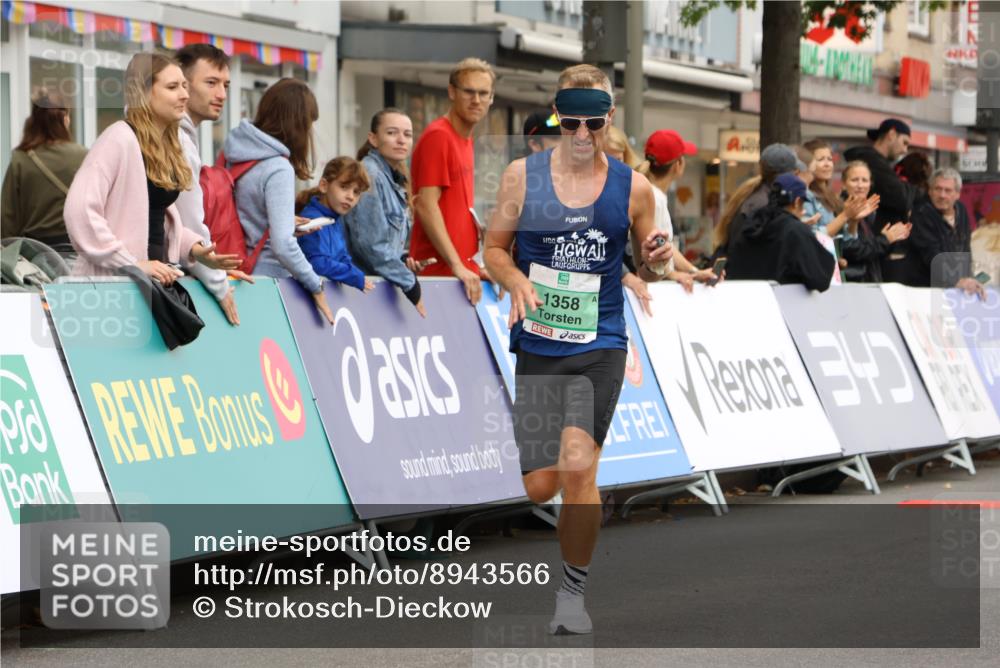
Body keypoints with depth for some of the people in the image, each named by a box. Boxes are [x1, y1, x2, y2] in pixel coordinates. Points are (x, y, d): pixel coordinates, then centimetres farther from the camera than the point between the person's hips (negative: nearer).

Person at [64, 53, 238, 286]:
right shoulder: (120, 138, -12)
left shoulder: (168, 147, 14)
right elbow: (80, 211, -21)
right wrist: (131, 264, -21)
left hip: (158, 275, 8)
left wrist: (194, 249, 4)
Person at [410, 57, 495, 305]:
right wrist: (457, 266, -21)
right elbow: (426, 206, -17)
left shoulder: (465, 138, 16)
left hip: (464, 269, 9)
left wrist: (474, 266, 15)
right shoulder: (437, 136, -10)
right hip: (439, 269, -9)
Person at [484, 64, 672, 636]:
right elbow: (494, 247, 9)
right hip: (537, 345, 1)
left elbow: (648, 268, 13)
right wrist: (516, 281, -12)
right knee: (540, 487, 0)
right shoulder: (522, 176, 1)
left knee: (578, 468, -16)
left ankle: (575, 591, 1)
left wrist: (659, 260, -10)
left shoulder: (633, 187, 2)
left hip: (600, 346, -1)